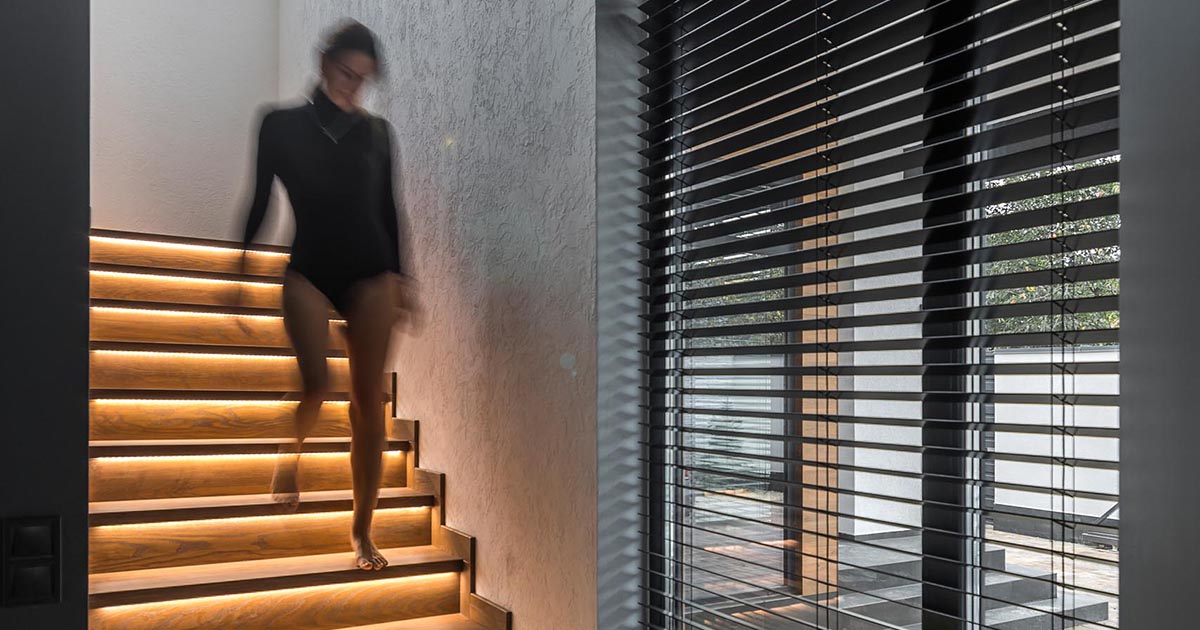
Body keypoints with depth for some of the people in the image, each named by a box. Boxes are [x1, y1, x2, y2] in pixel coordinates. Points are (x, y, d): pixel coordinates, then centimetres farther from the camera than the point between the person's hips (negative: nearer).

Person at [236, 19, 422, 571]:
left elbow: (388, 208, 12)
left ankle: (362, 531, 8)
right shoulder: (282, 124, 6)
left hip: (371, 273, 1)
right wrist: (241, 270, 5)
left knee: (368, 400, -3)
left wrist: (403, 279, 10)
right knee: (316, 385, -17)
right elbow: (259, 200, 7)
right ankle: (290, 454, 21)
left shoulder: (376, 132, 9)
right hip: (308, 271, -1)